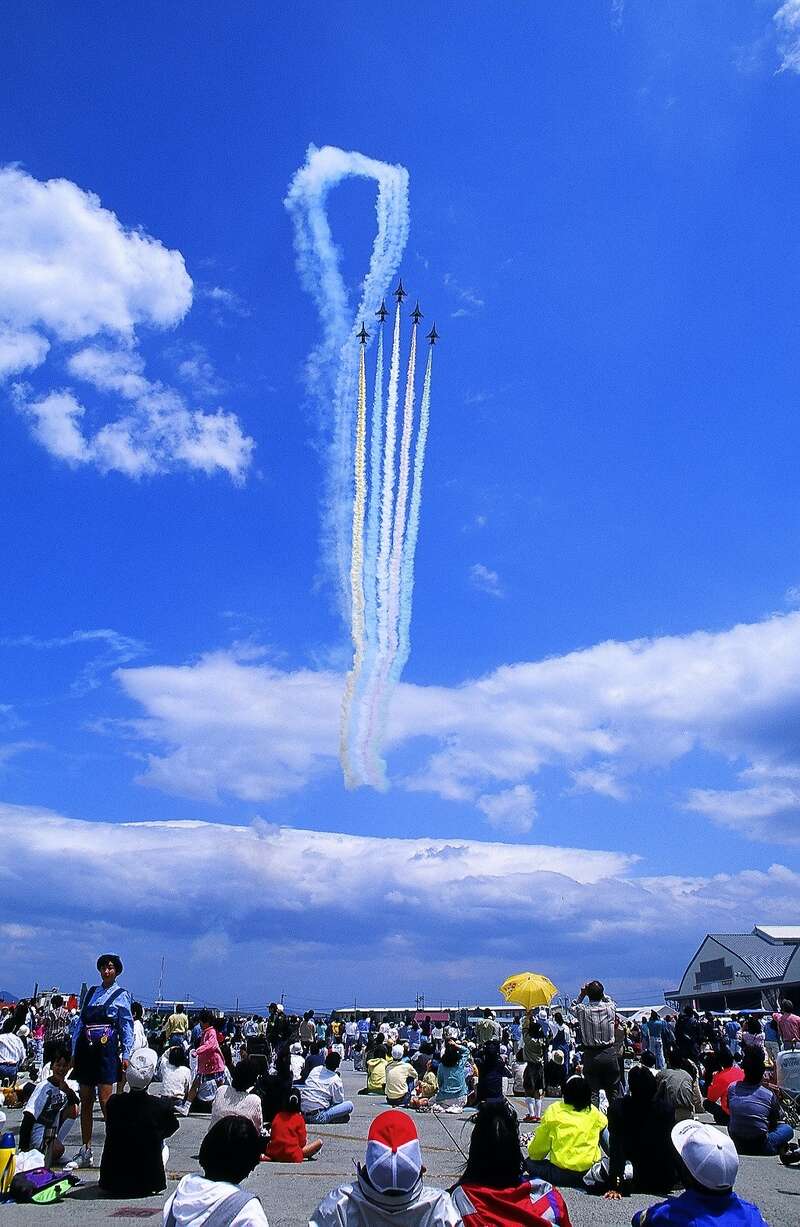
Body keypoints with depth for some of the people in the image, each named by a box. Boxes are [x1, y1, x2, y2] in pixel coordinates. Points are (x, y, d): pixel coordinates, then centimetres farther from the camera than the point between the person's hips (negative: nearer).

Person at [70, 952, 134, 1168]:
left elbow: (127, 1027, -1)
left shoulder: (121, 995, 1)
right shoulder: (91, 992, 14)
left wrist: (125, 1055, -6)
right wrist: (74, 1052, 11)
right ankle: (85, 1151, 17)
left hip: (107, 1049, -5)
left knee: (105, 1101, -8)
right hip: (86, 1049, 5)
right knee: (85, 1102, 9)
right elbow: (80, 1022, 15)